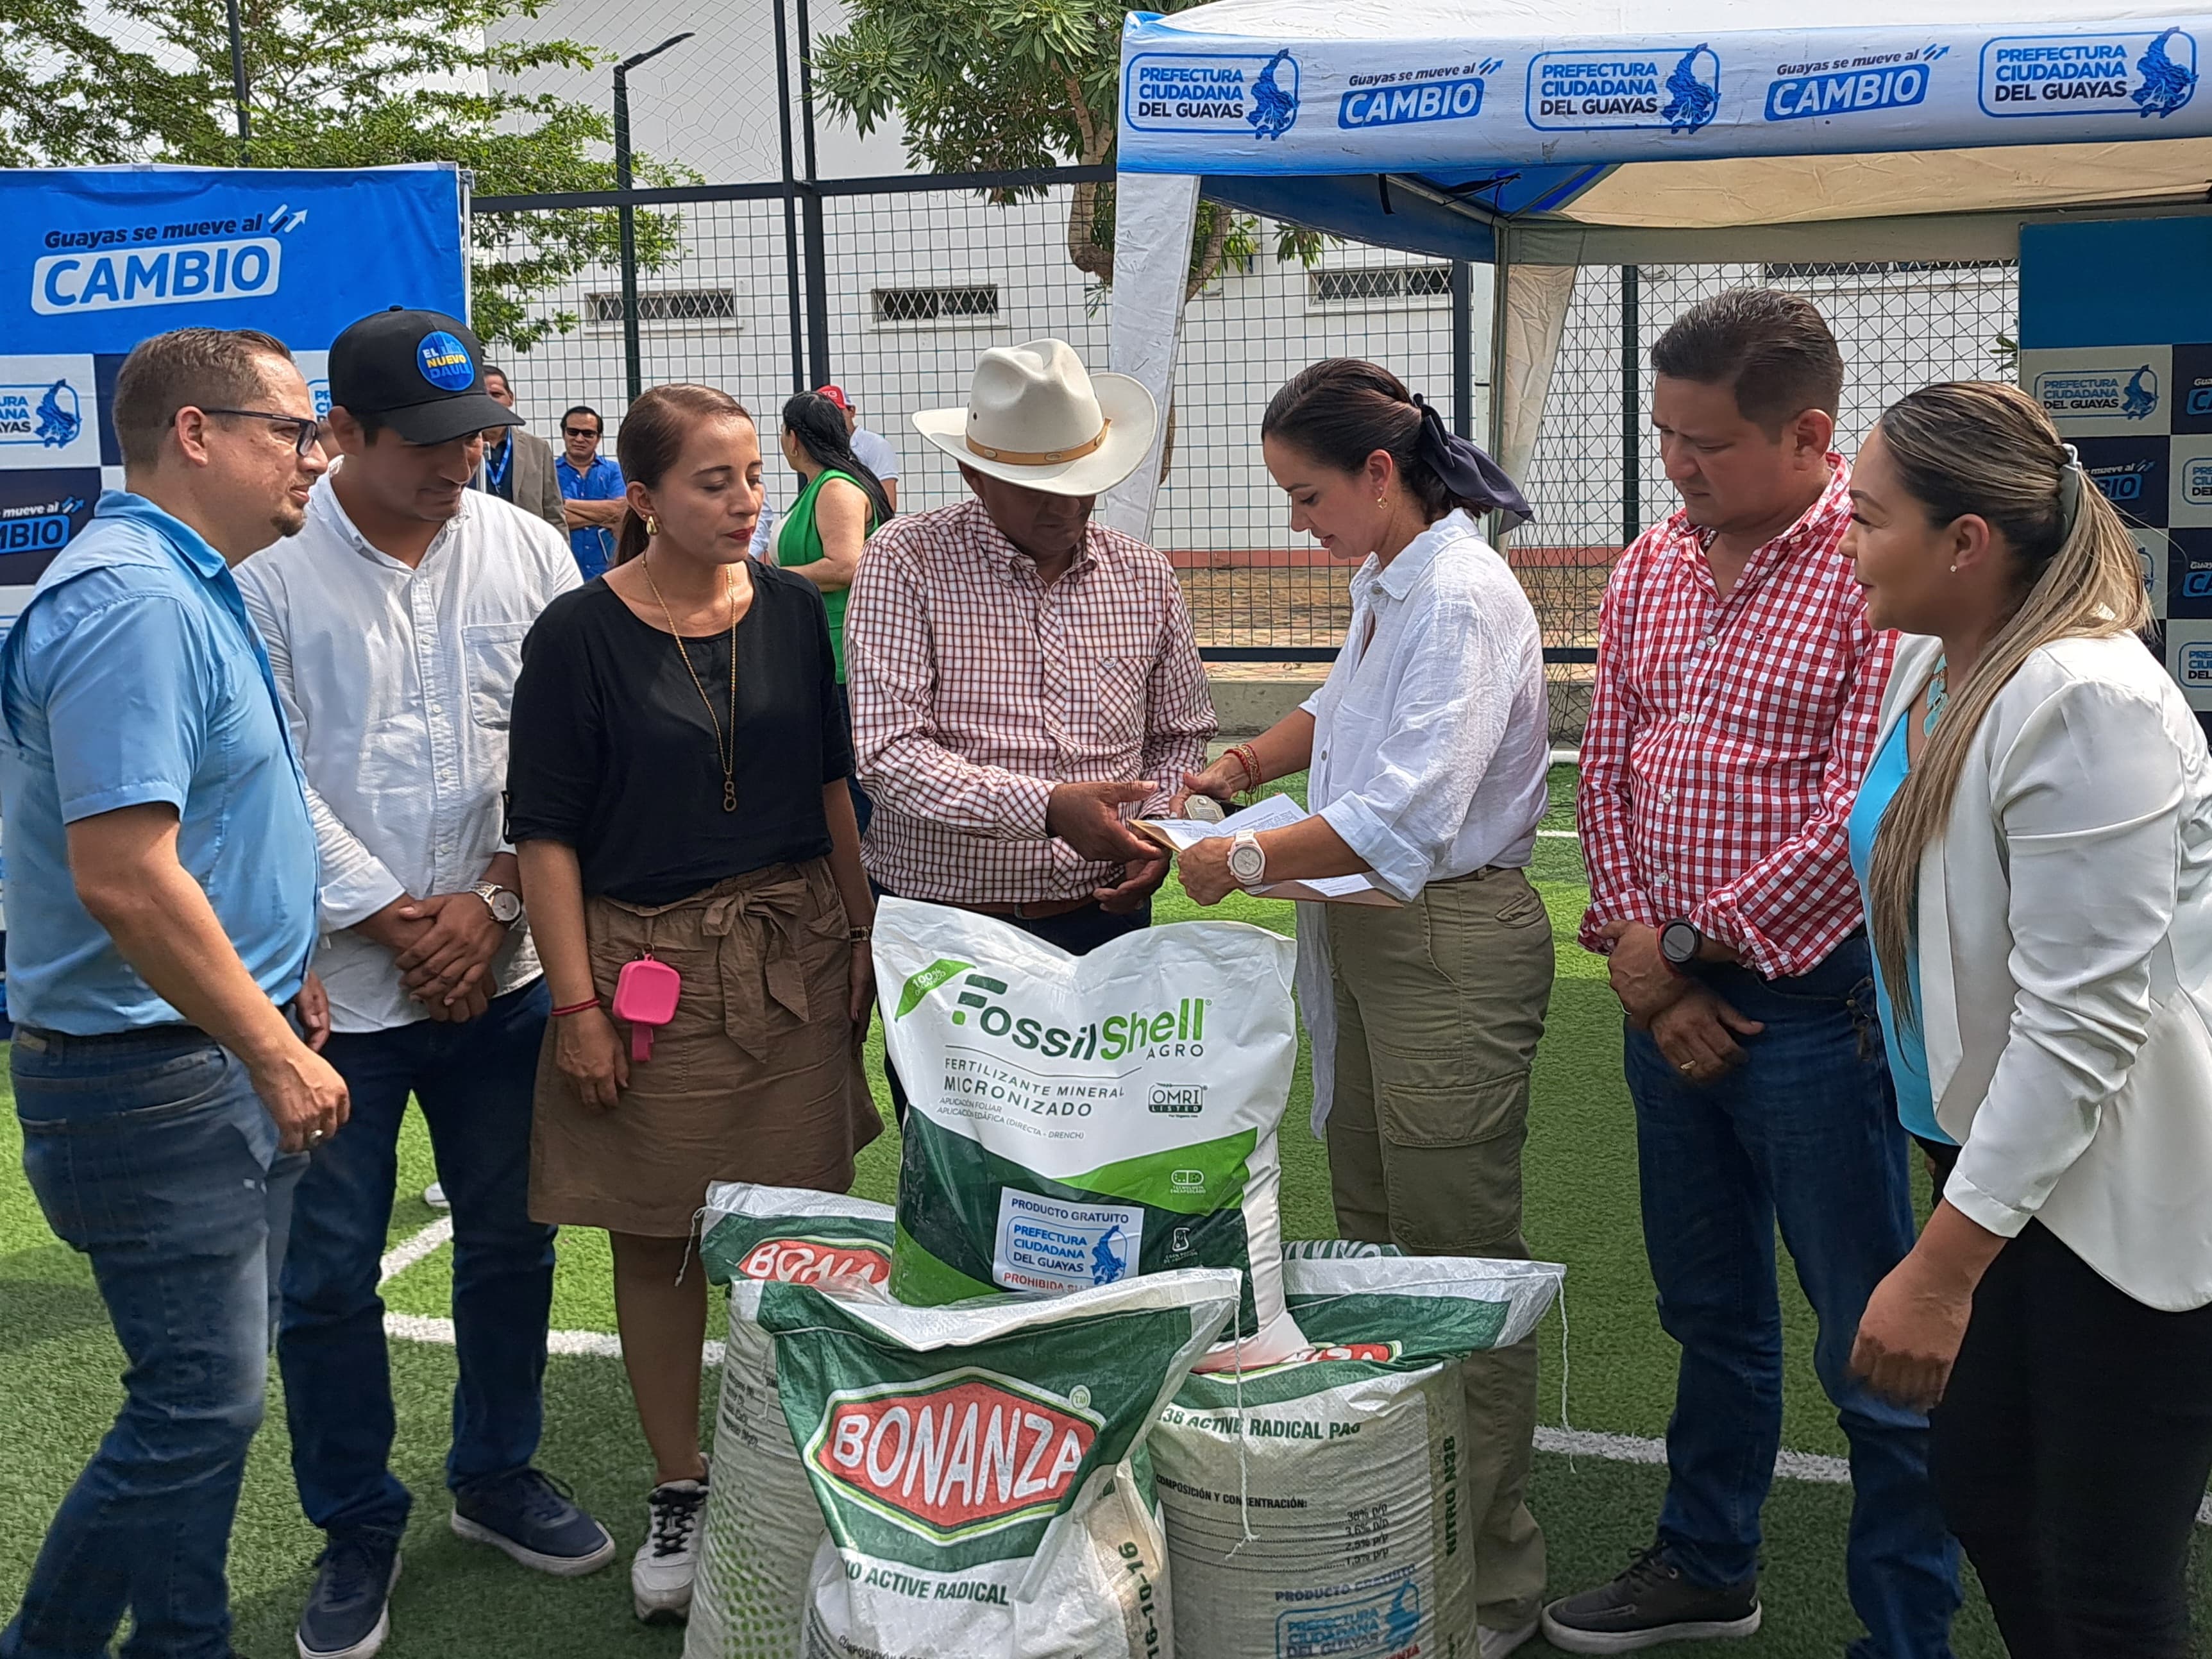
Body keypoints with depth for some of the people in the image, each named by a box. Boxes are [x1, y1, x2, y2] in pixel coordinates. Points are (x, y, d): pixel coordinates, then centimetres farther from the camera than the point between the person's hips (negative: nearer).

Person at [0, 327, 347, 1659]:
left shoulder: (190, 590, 13)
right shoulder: (132, 603, -21)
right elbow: (124, 877, -27)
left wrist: (280, 979, 15)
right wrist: (277, 1053, -19)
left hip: (228, 1059, 10)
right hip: (157, 1082, -10)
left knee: (214, 1394, 17)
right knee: (201, 1404, -2)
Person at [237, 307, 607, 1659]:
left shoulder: (526, 550, 3)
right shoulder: (269, 570, -7)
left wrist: (494, 903, -7)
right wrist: (394, 923, -10)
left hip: (503, 974, 3)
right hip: (334, 982, -3)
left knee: (511, 1241, 14)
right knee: (329, 1273, 5)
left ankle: (498, 1476, 35)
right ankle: (358, 1531, 24)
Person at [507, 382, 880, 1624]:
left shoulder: (792, 611, 4)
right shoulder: (582, 634, -7)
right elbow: (549, 831, -6)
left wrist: (863, 934, 9)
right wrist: (577, 1001, -10)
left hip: (795, 954, 3)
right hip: (650, 966, -3)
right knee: (658, 1239, 6)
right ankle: (680, 1488, 22)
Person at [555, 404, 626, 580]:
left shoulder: (613, 472, 10)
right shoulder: (550, 472, 6)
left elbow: (620, 510, -7)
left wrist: (568, 504, -5)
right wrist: (602, 516, -8)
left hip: (606, 570, 1)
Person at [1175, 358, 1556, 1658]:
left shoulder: (1462, 600, -21)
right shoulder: (1387, 583, 10)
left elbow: (1404, 817, -28)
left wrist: (1244, 862, -18)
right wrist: (1242, 765, 14)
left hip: (1453, 943, -10)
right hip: (1365, 936, 10)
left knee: (1458, 1259, -1)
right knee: (1372, 1237, 16)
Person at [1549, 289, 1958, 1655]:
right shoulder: (1651, 570, 8)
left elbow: (1860, 822, -18)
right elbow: (1609, 776, 9)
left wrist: (1686, 942, -11)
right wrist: (1645, 969, -2)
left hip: (1813, 1008, -7)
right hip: (1670, 997, 7)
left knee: (1873, 1349, 2)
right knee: (1711, 1313, 21)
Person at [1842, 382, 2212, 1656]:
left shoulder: (2083, 701, -24)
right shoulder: (1929, 662, 4)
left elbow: (2081, 1024, -25)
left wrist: (1941, 1272, -23)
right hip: (1997, 1157, 9)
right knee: (1984, 1503, 18)